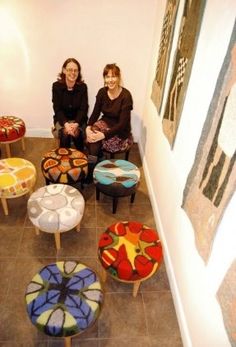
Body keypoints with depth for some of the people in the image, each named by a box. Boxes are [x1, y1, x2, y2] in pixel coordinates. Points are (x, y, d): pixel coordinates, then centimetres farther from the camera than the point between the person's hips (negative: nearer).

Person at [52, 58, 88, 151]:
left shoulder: (83, 86, -8)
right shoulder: (56, 86, -9)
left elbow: (83, 109, -10)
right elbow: (57, 109, -10)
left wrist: (76, 124, -28)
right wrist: (66, 124, -28)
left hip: (78, 119, 0)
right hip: (62, 119, 0)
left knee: (77, 133, -29)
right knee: (65, 133, -29)